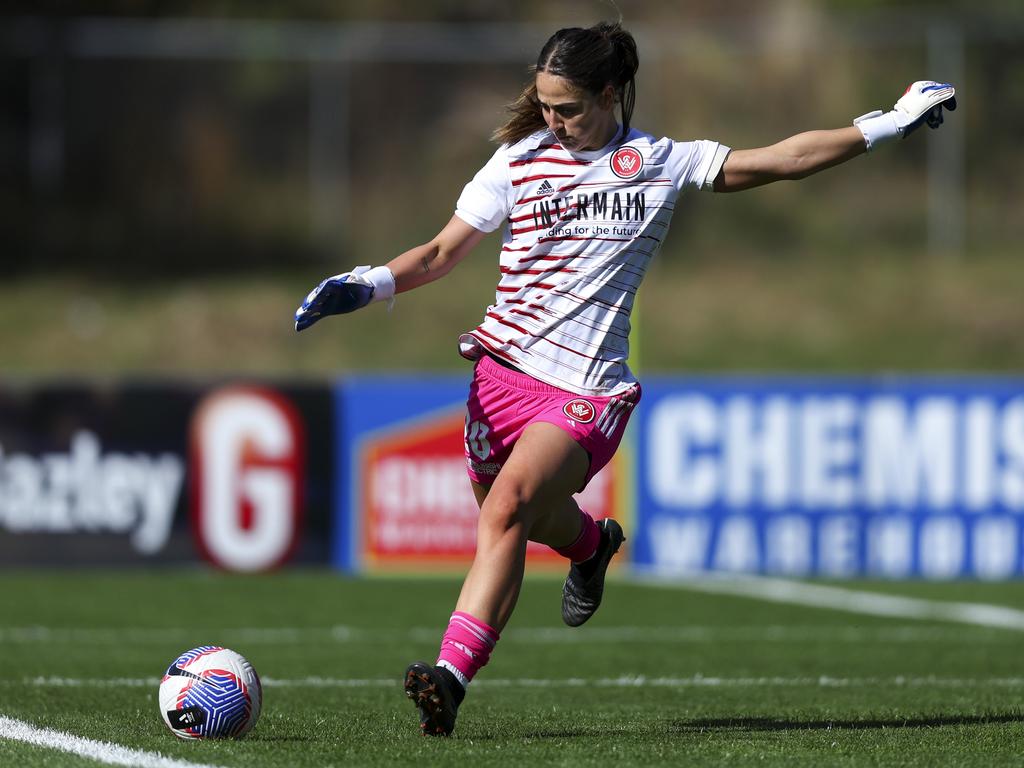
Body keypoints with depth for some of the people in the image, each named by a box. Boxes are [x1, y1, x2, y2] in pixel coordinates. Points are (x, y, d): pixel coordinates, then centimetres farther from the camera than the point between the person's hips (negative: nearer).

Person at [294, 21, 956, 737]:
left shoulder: (663, 163, 4)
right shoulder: (520, 160, 5)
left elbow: (785, 159, 9)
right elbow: (442, 253, 8)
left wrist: (889, 122, 5)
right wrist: (368, 285, -10)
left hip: (588, 388, -3)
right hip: (504, 366, 3)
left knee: (508, 507, -24)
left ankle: (452, 677, -32)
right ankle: (592, 544, 49)